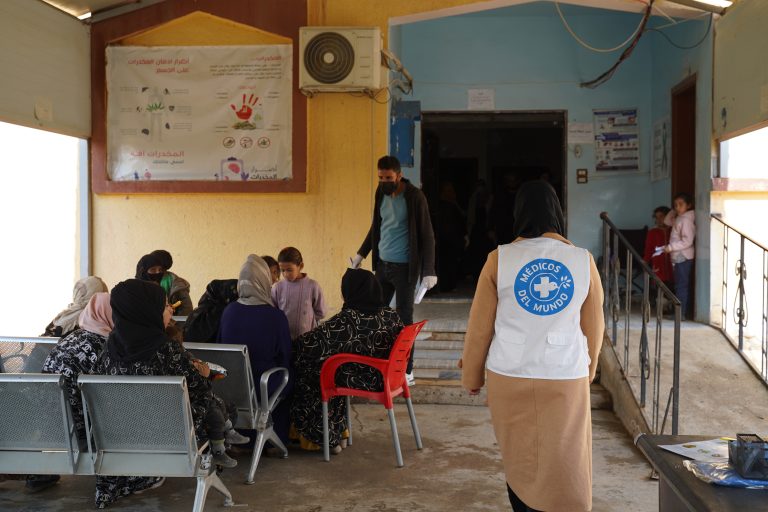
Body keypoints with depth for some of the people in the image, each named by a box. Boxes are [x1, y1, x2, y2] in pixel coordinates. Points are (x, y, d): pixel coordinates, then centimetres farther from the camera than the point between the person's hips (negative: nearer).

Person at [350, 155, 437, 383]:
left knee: (404, 318, 0)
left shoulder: (415, 197, -14)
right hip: (382, 264, 6)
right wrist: (361, 253, 19)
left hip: (405, 267, -6)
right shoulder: (382, 193, 5)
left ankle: (407, 370, 11)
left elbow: (427, 235, -14)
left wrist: (429, 271, -20)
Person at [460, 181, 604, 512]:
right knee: (564, 465, 9)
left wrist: (471, 376, 14)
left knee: (519, 462, 15)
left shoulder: (499, 259, -4)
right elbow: (594, 327, 7)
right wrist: (589, 368, 25)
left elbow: (480, 326, 0)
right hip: (566, 379, 0)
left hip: (510, 378, 0)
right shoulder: (583, 261, -1)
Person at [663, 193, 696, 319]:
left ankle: (681, 313, -8)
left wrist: (670, 247, -21)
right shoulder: (679, 219, 13)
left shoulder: (687, 220, -15)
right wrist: (673, 211, 14)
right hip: (678, 257, 10)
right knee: (682, 285, 12)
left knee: (681, 285, -9)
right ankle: (685, 312, 17)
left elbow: (687, 241, -21)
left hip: (683, 257, -10)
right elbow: (667, 221, 29)